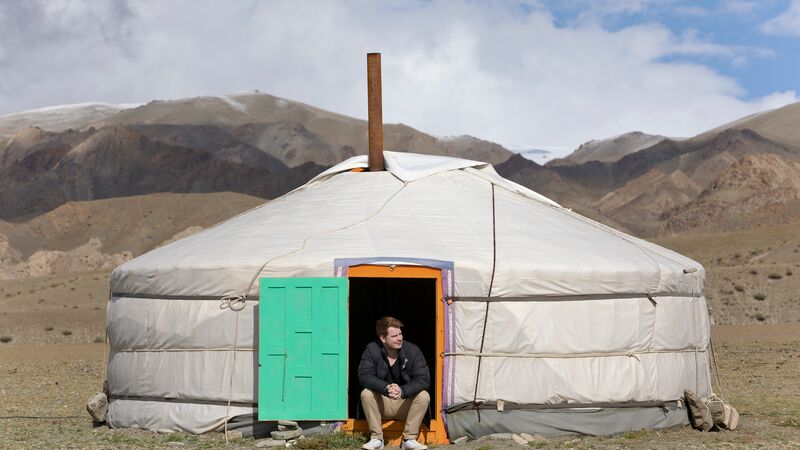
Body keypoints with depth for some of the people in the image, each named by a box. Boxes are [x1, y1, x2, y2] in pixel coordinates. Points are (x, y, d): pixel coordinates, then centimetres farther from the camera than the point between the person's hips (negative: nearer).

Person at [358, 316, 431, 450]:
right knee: (366, 394, -28)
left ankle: (409, 439, -18)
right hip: (381, 403, 0)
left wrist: (402, 391, -36)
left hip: (406, 402, 0)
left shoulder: (413, 350, -11)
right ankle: (376, 438, -19)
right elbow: (364, 376, -21)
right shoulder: (371, 350, -10)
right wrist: (386, 388, -39)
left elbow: (423, 379, -18)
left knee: (424, 396, -26)